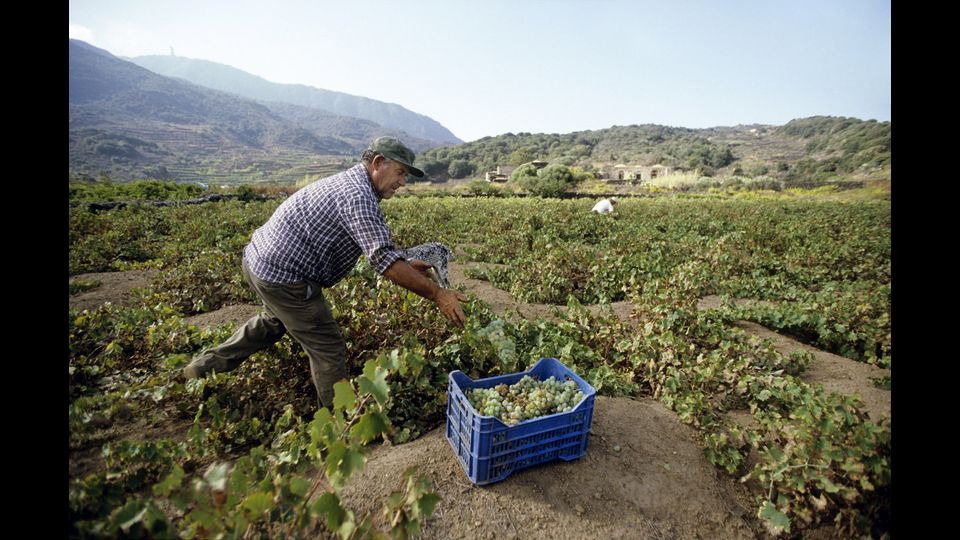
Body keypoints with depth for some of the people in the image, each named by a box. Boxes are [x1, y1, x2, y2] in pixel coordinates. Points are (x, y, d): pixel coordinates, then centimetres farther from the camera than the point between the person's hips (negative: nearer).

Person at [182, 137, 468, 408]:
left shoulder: (347, 181, 11)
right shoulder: (358, 195, -23)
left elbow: (375, 246, 17)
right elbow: (383, 259, -30)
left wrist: (405, 265, 10)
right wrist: (437, 293, -27)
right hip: (283, 276, -11)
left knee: (274, 321, 34)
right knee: (328, 349, 0)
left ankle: (205, 366, 48)